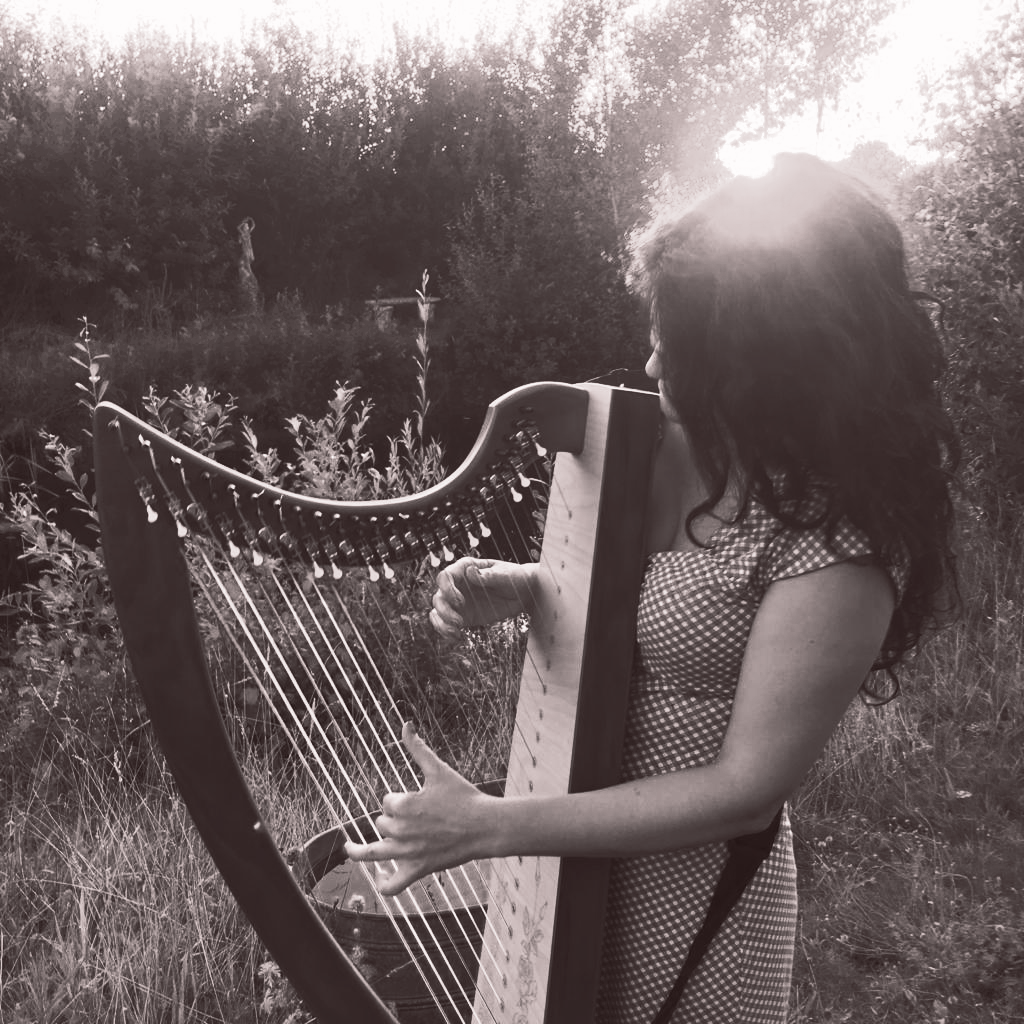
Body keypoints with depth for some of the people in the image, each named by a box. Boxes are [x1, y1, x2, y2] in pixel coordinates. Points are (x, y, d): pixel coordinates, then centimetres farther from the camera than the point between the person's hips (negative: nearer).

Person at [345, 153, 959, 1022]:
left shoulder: (837, 554, -28)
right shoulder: (691, 447, -7)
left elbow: (747, 788, -24)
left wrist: (489, 826, -24)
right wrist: (518, 587, -13)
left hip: (690, 882, -6)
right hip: (593, 841, 6)